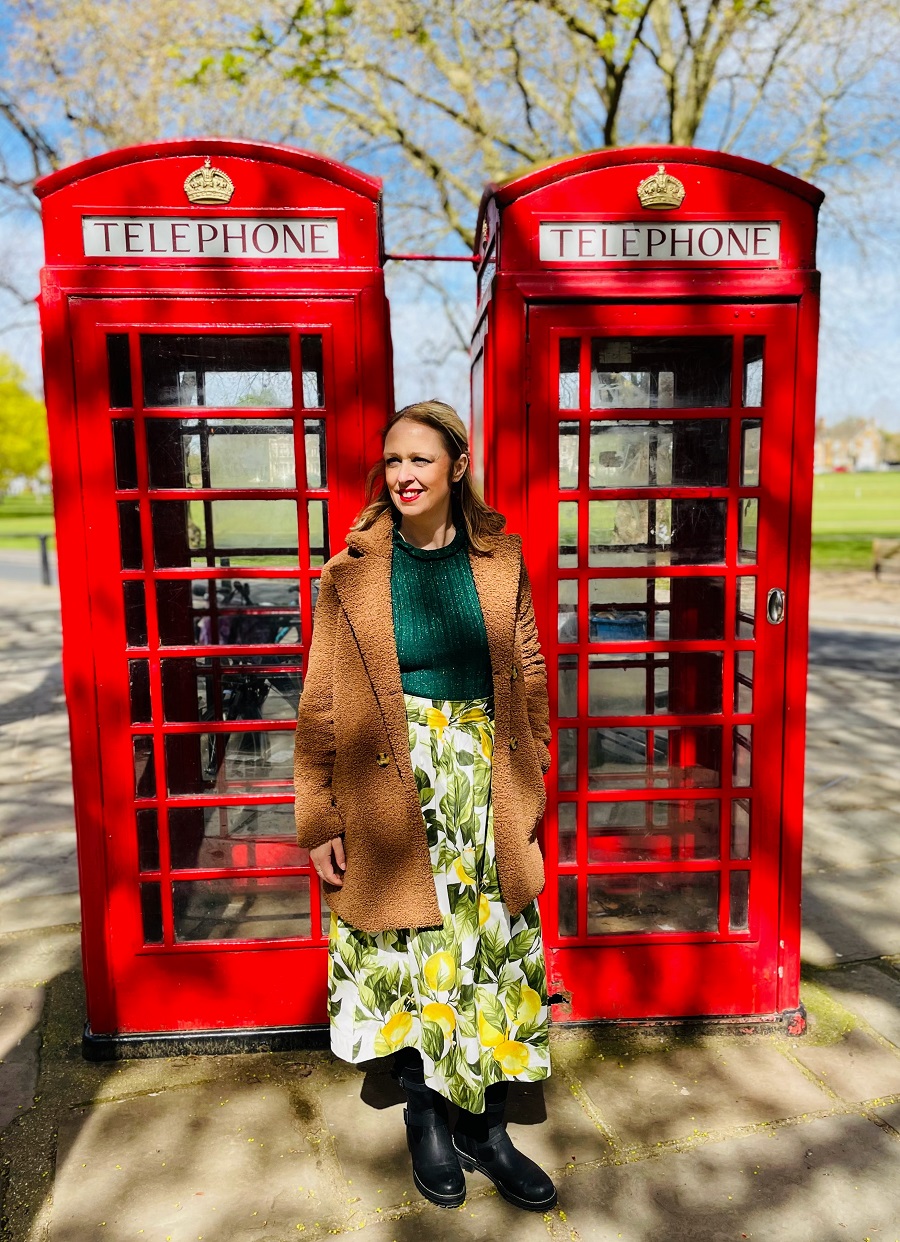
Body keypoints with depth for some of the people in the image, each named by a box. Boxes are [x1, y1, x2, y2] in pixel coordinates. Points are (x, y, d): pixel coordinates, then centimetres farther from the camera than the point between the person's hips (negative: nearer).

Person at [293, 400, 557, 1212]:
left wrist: (531, 785, 7)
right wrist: (321, 821, -3)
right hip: (393, 793, -2)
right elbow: (322, 702, -2)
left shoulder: (499, 560, 2)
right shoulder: (353, 571, -4)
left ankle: (484, 1128, 32)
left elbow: (529, 679, 8)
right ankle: (425, 1118, 36)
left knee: (492, 953, 10)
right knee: (412, 952, 11)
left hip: (486, 786, 2)